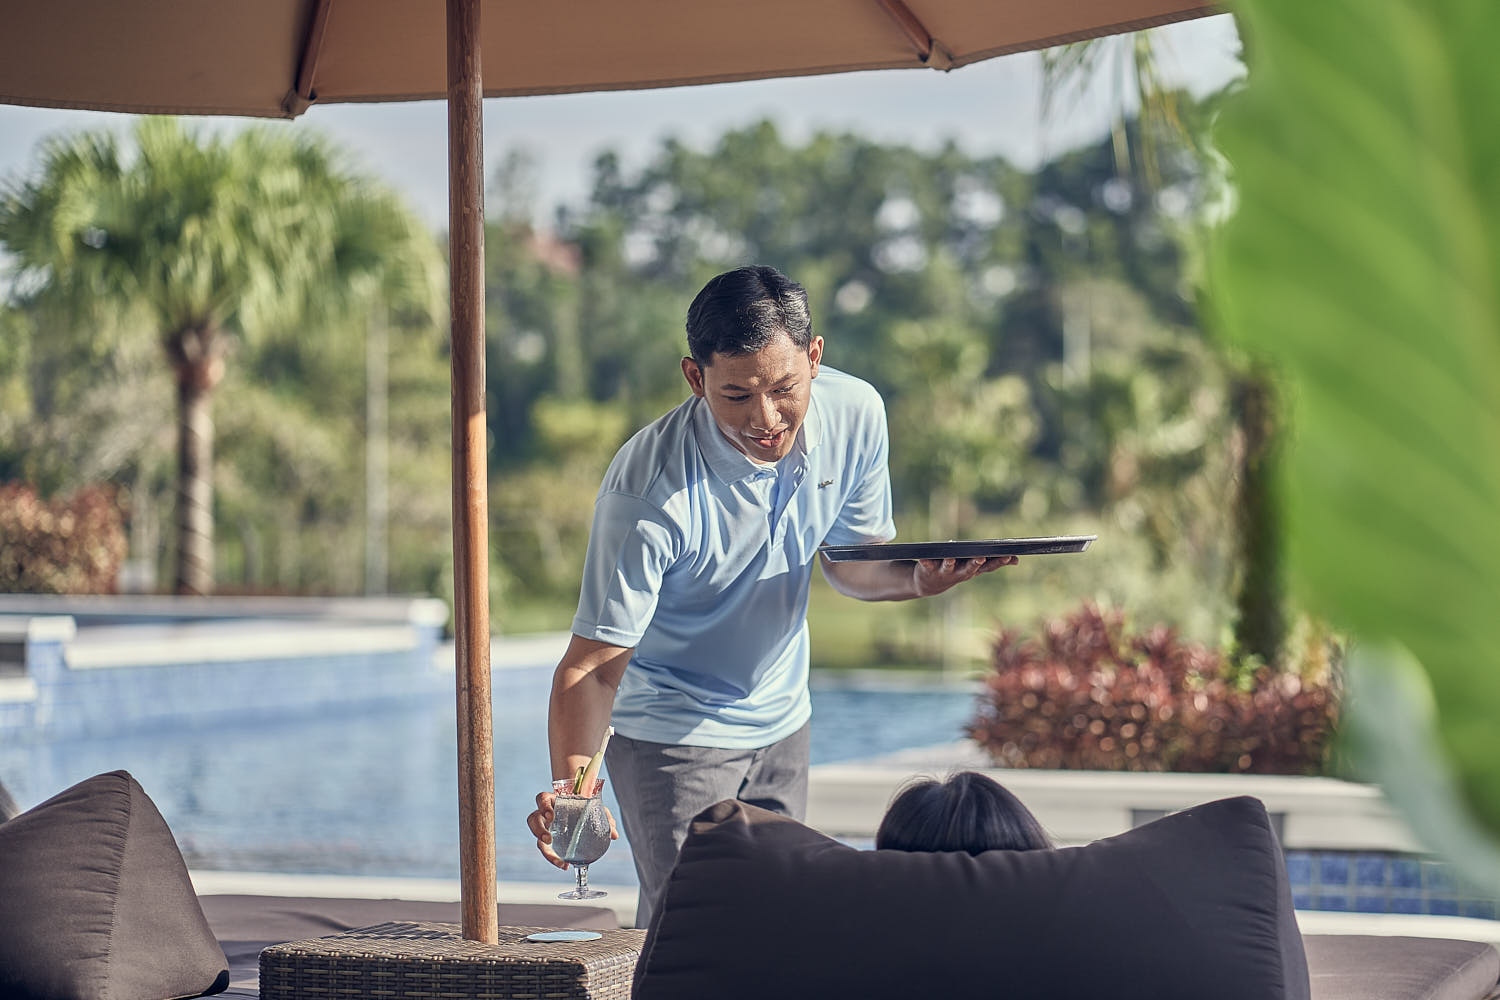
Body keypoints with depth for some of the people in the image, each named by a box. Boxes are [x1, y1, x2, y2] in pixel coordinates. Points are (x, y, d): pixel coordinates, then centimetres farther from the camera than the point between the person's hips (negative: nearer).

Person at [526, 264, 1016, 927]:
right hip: (673, 736, -5)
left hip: (782, 723, 6)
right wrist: (571, 784, -46)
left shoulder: (855, 414, -14)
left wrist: (916, 578, -20)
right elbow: (593, 665, -29)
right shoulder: (648, 490, -31)